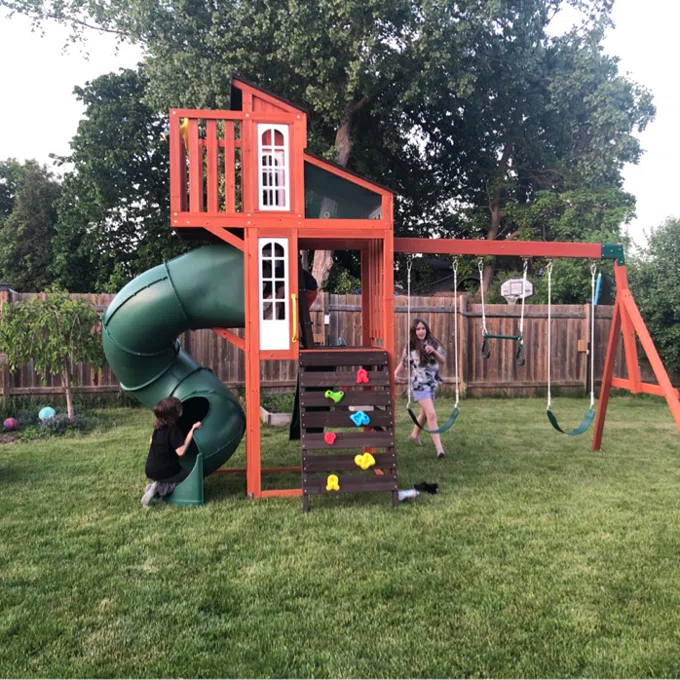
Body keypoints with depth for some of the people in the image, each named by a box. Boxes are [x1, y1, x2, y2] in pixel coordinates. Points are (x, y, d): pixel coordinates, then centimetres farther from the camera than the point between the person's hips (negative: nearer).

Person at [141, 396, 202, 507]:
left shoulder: (158, 426, 4)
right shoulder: (173, 429, -21)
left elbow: (151, 442, 22)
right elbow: (181, 451, -27)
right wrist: (192, 430, -25)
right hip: (163, 471, -8)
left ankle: (158, 486, 2)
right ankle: (160, 489, -12)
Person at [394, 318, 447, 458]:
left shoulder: (433, 343, 1)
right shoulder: (410, 347, -5)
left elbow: (443, 361, 3)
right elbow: (403, 363, 4)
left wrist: (434, 352, -16)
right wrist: (395, 374, -14)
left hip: (432, 383, 5)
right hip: (419, 384, -5)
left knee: (425, 413, 21)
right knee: (432, 414, -16)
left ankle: (414, 434, 47)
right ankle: (439, 448, -15)